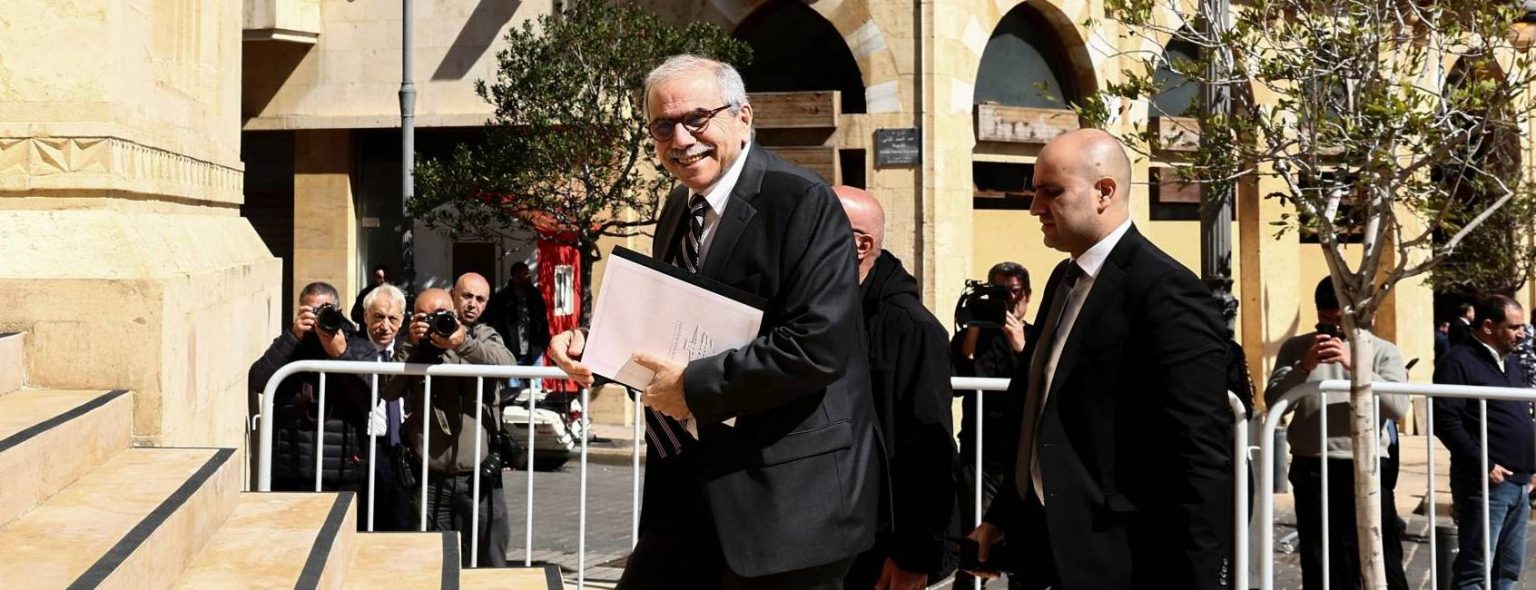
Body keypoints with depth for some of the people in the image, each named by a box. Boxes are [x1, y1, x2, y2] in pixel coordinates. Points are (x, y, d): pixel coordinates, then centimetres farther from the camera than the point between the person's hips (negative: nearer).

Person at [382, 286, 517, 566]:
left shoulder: (481, 336, 7)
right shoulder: (413, 350, 11)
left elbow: (507, 364, -15)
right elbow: (388, 390, -5)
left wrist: (463, 344, -29)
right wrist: (410, 344, -13)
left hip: (479, 479, -1)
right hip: (429, 480, 1)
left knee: (490, 565, 7)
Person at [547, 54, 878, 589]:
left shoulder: (802, 202, -15)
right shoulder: (680, 206, 11)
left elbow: (818, 346, -24)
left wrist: (695, 385, -19)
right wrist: (592, 345, 3)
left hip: (782, 498, -7)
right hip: (690, 487, 8)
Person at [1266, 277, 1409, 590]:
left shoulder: (1384, 351, 6)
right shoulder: (1296, 348, 9)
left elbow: (1398, 407, -9)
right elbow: (1274, 401, -3)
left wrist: (1354, 365, -19)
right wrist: (1304, 367, -18)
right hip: (1312, 471, 1)